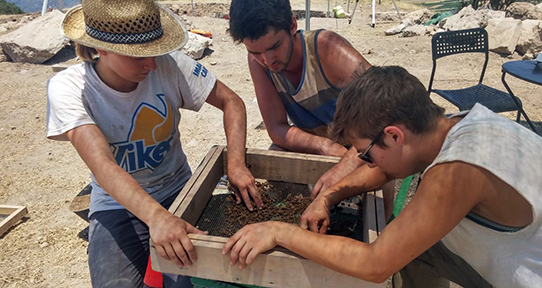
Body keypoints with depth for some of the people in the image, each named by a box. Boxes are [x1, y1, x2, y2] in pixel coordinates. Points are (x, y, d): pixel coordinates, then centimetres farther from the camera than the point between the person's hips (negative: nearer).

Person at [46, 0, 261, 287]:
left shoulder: (168, 65, -16)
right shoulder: (67, 88, -19)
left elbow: (231, 102, -7)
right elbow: (102, 165, -32)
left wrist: (236, 164, -21)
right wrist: (156, 216, -47)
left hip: (176, 191, 1)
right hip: (117, 204, 0)